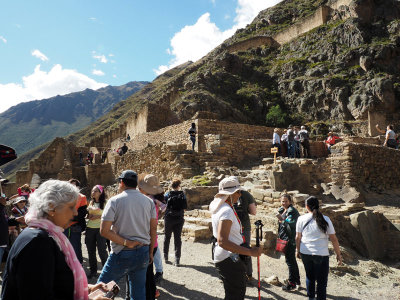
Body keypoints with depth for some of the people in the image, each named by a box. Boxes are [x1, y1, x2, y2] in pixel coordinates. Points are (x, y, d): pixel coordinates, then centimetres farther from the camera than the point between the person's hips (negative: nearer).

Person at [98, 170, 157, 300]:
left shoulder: (115, 201, -9)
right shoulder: (149, 201, 2)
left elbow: (104, 230, -15)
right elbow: (153, 229, 4)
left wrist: (125, 243, -12)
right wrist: (150, 252, 11)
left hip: (122, 254, -4)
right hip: (143, 253, 4)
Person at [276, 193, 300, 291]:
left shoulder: (292, 211, -16)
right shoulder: (282, 210, 10)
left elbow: (292, 225, -27)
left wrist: (282, 220, -32)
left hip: (290, 240, -9)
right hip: (285, 239, 9)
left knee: (290, 260, -2)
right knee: (292, 260, 19)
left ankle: (291, 283, 9)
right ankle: (297, 280, 33)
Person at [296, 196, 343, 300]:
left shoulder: (301, 219, -3)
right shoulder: (325, 219, -6)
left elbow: (298, 237, 1)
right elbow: (333, 239, -4)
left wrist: (298, 250, 15)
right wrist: (338, 254, 6)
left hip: (305, 253, 2)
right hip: (321, 254, -2)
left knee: (309, 276, 21)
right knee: (322, 280, 10)